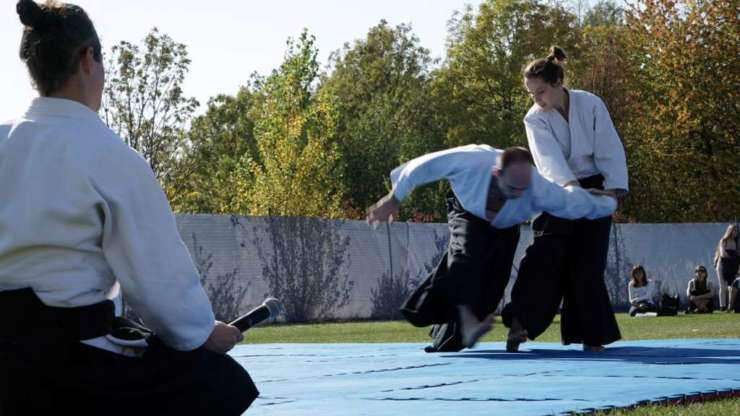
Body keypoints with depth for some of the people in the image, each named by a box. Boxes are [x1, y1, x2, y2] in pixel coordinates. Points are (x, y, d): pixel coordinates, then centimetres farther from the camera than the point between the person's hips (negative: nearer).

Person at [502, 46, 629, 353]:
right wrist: (571, 186, -43)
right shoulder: (535, 119, -11)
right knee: (545, 255, -16)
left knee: (587, 264, -3)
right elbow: (549, 158, -27)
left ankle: (591, 335, 4)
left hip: (593, 190, 0)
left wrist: (614, 188, -22)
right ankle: (521, 323, -17)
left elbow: (610, 150, -10)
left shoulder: (590, 105, -12)